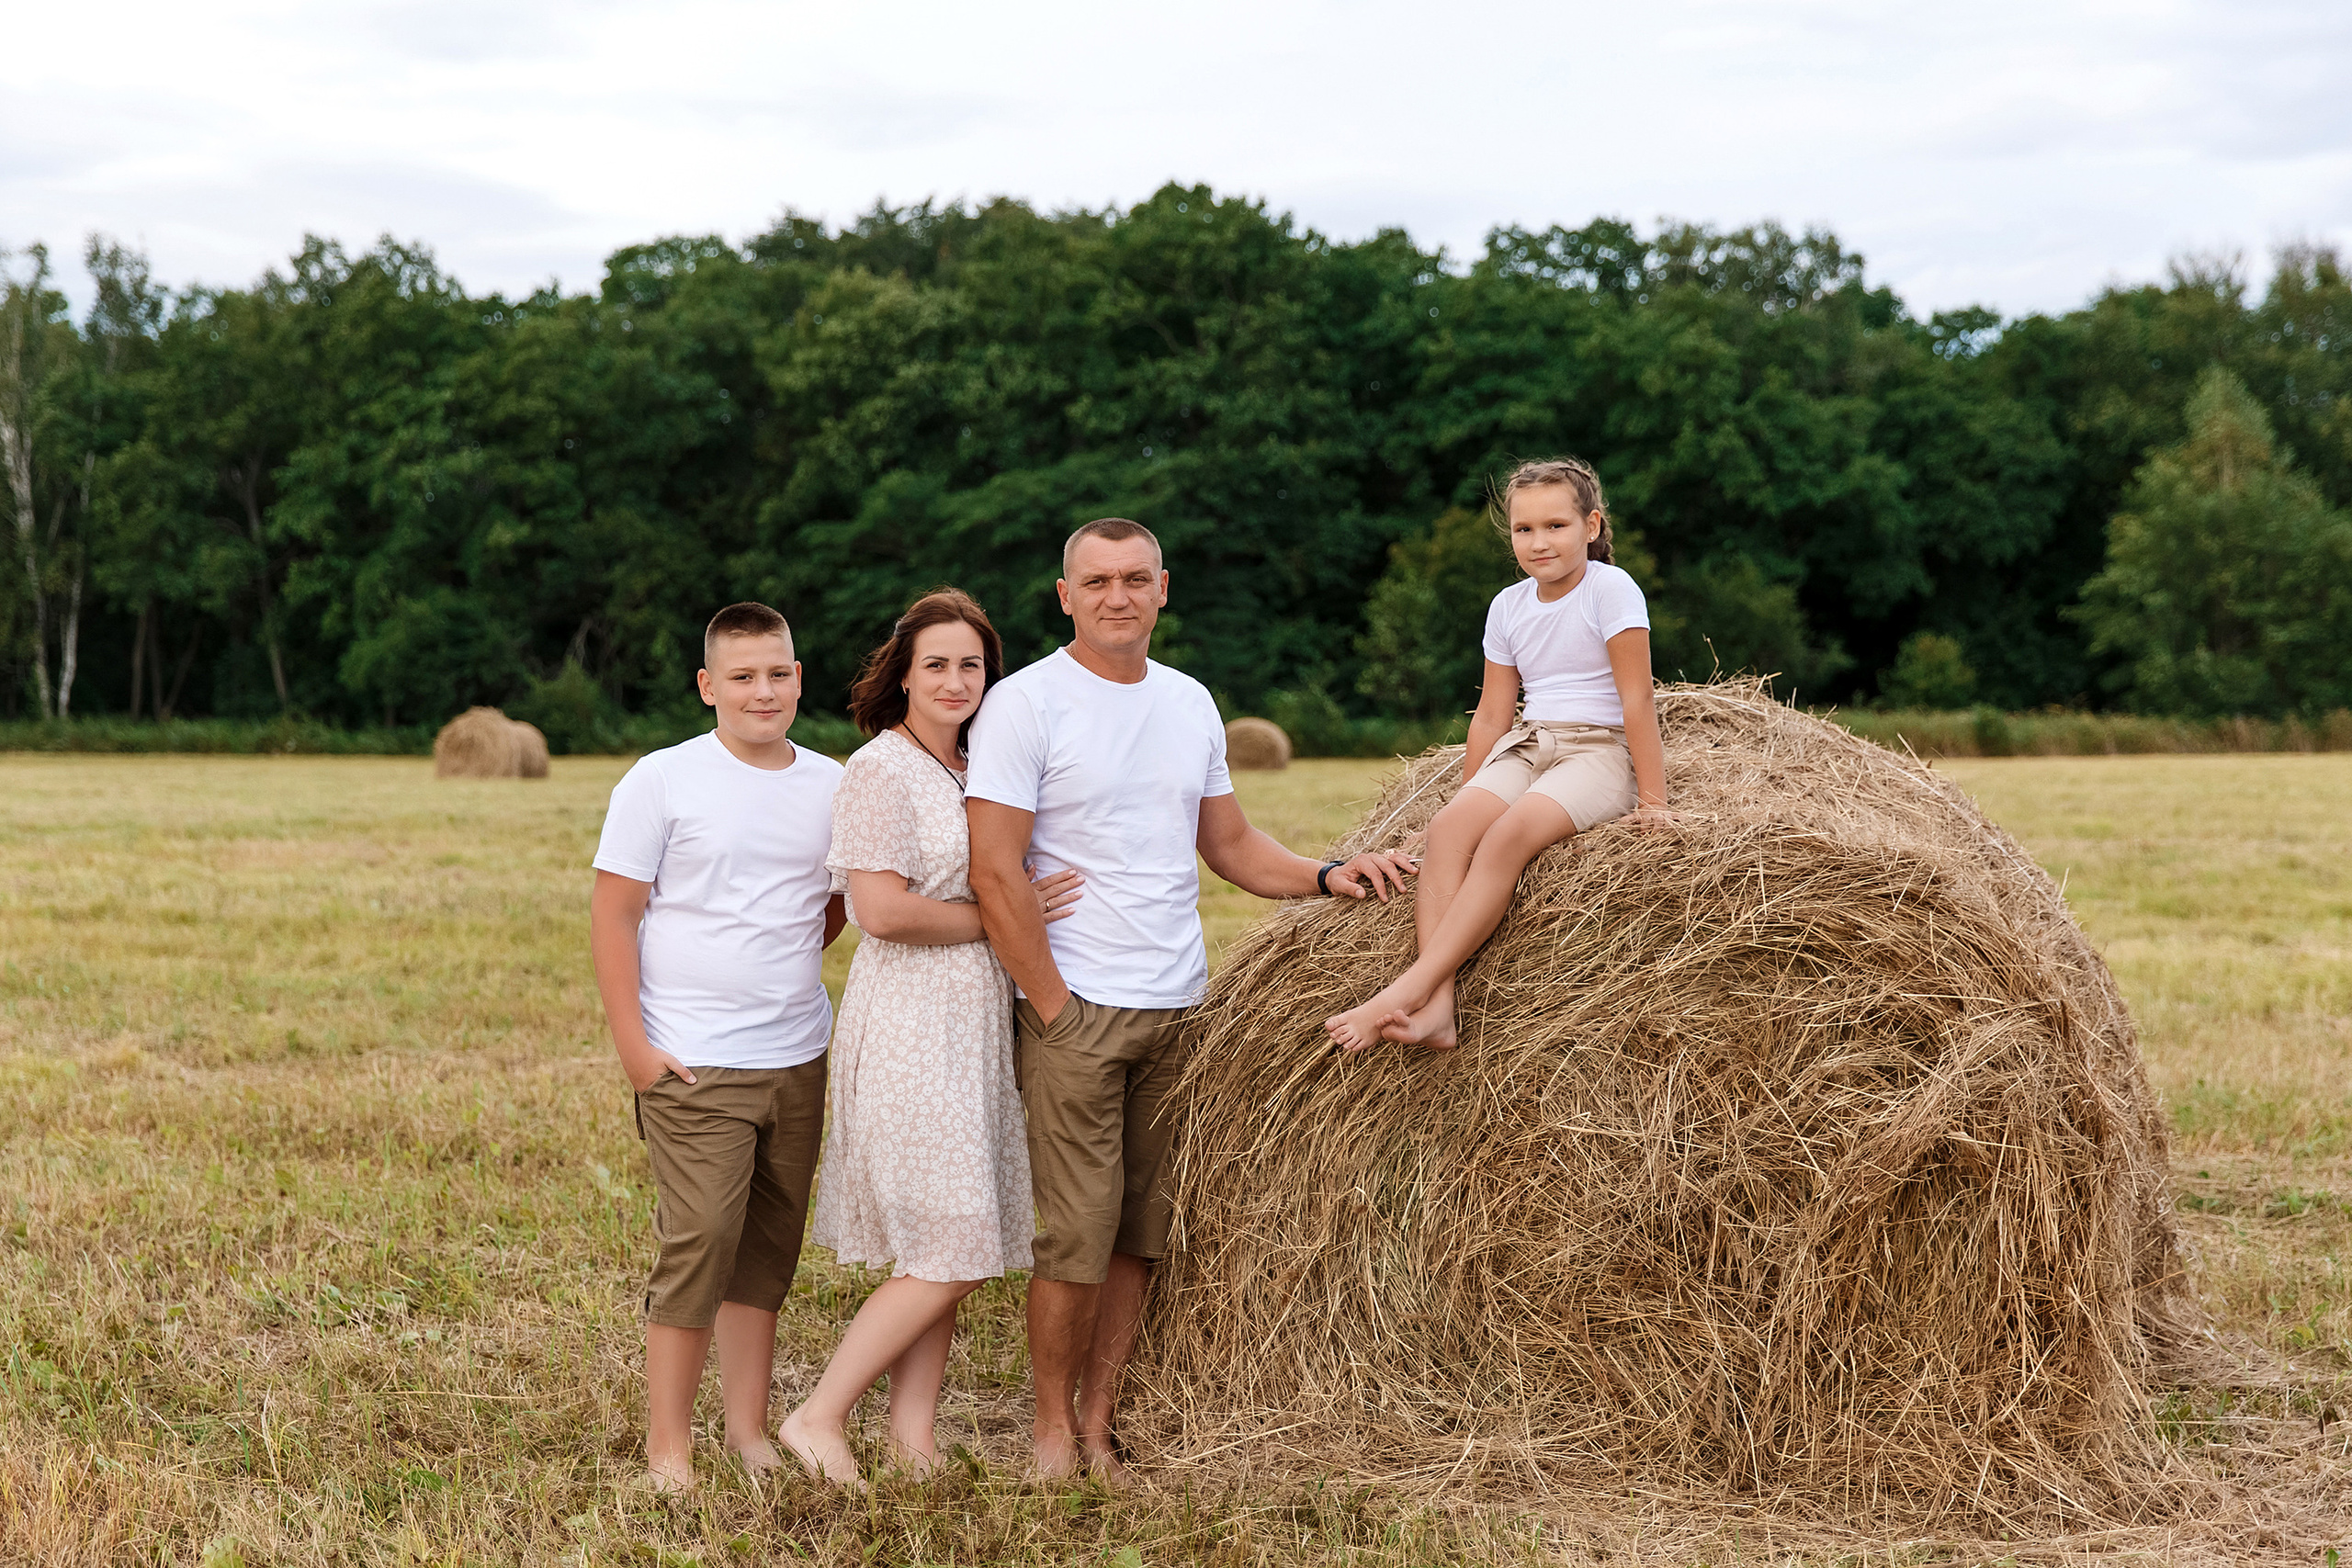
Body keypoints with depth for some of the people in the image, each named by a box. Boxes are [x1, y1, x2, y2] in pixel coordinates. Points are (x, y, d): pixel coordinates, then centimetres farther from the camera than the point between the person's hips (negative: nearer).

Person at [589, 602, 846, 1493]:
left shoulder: (833, 785, 8)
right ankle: (667, 1447, 2)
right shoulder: (663, 781, -5)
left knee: (768, 1248, 10)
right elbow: (612, 917, -5)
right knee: (700, 1242, -8)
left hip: (797, 1060, 5)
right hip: (695, 1065, -5)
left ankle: (749, 1428, 20)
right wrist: (632, 1044, -10)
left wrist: (785, 967, 8)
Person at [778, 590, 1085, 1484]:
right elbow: (882, 911, -20)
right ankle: (821, 1416, 1)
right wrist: (1000, 917, -13)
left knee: (946, 1257, 8)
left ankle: (913, 1437, 14)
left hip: (976, 1023, 8)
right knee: (950, 1255, -9)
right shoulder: (881, 769, -12)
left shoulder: (972, 770, 14)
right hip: (910, 1021, -8)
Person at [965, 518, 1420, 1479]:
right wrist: (1053, 1006, -11)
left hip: (1179, 1007, 5)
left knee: (1143, 1230, 6)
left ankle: (1099, 1427, 16)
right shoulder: (1026, 703, -7)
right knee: (1077, 1232, -3)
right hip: (1076, 1009, -5)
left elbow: (1228, 842, 18)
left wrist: (1326, 877, 2)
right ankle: (1054, 1426, 13)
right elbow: (994, 873, -10)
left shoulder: (1190, 703, 12)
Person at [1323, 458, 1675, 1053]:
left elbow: (1637, 699, -11)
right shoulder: (1508, 606, 11)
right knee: (1449, 827, -25)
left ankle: (1408, 990, -38)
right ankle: (1438, 1006, -39)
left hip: (1600, 749, -6)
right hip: (1527, 745, 6)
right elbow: (1491, 716, 17)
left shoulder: (1611, 589, -7)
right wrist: (1473, 794, 13)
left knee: (1508, 835, -33)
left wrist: (1652, 799, -14)